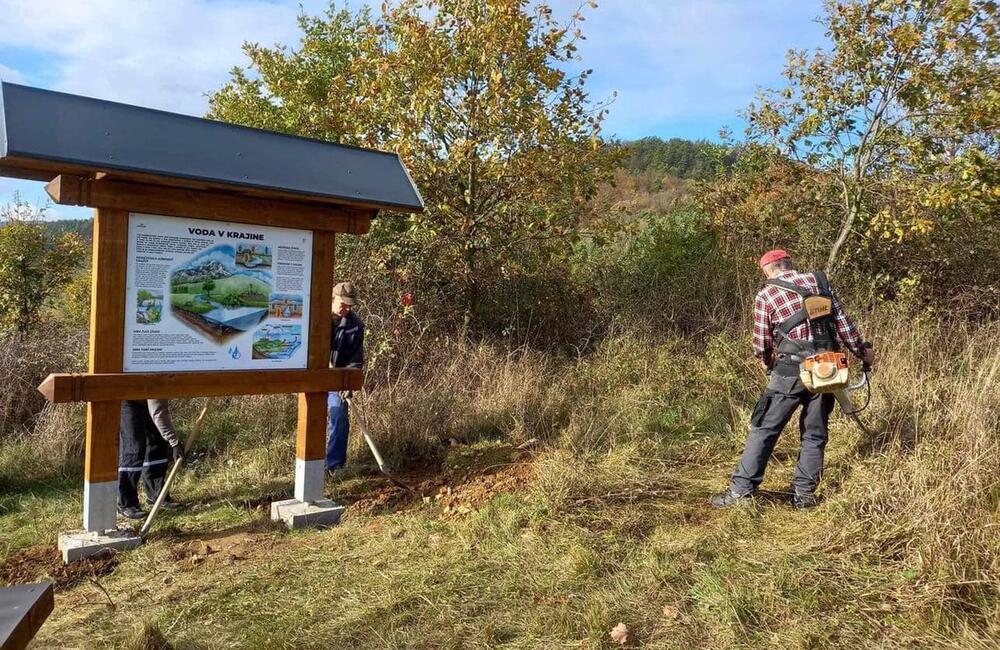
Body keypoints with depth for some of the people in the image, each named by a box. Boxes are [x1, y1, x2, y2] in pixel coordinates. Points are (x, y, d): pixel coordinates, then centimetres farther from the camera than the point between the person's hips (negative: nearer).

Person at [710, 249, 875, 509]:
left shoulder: (765, 296, -1)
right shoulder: (819, 281, 8)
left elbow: (762, 344, 0)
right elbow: (843, 323, 8)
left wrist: (766, 362, 22)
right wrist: (862, 351, 22)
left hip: (790, 371, -4)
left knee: (764, 429, 3)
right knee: (814, 433, 14)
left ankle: (741, 489, 3)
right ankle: (804, 492, 17)